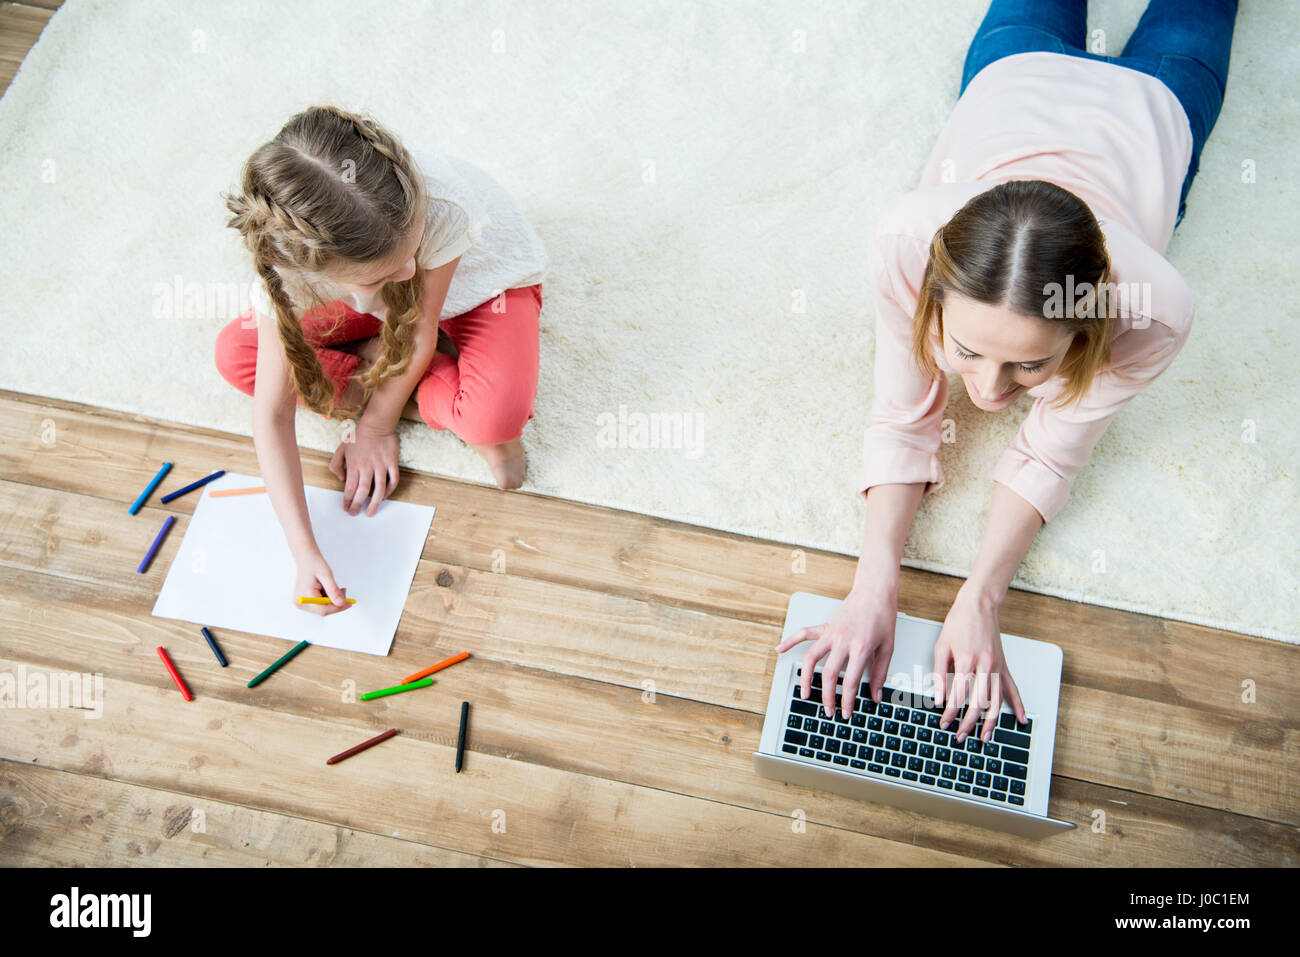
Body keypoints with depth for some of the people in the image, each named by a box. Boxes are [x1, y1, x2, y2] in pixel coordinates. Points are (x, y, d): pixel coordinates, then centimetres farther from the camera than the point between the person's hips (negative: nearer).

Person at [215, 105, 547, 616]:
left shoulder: (440, 204, -43)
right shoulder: (290, 261, -34)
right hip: (378, 308, 4)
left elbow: (421, 333, -24)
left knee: (496, 414, -36)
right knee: (235, 355, -15)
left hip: (482, 277, -4)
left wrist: (375, 426, -14)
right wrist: (304, 552, -34)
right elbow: (272, 417, -29)